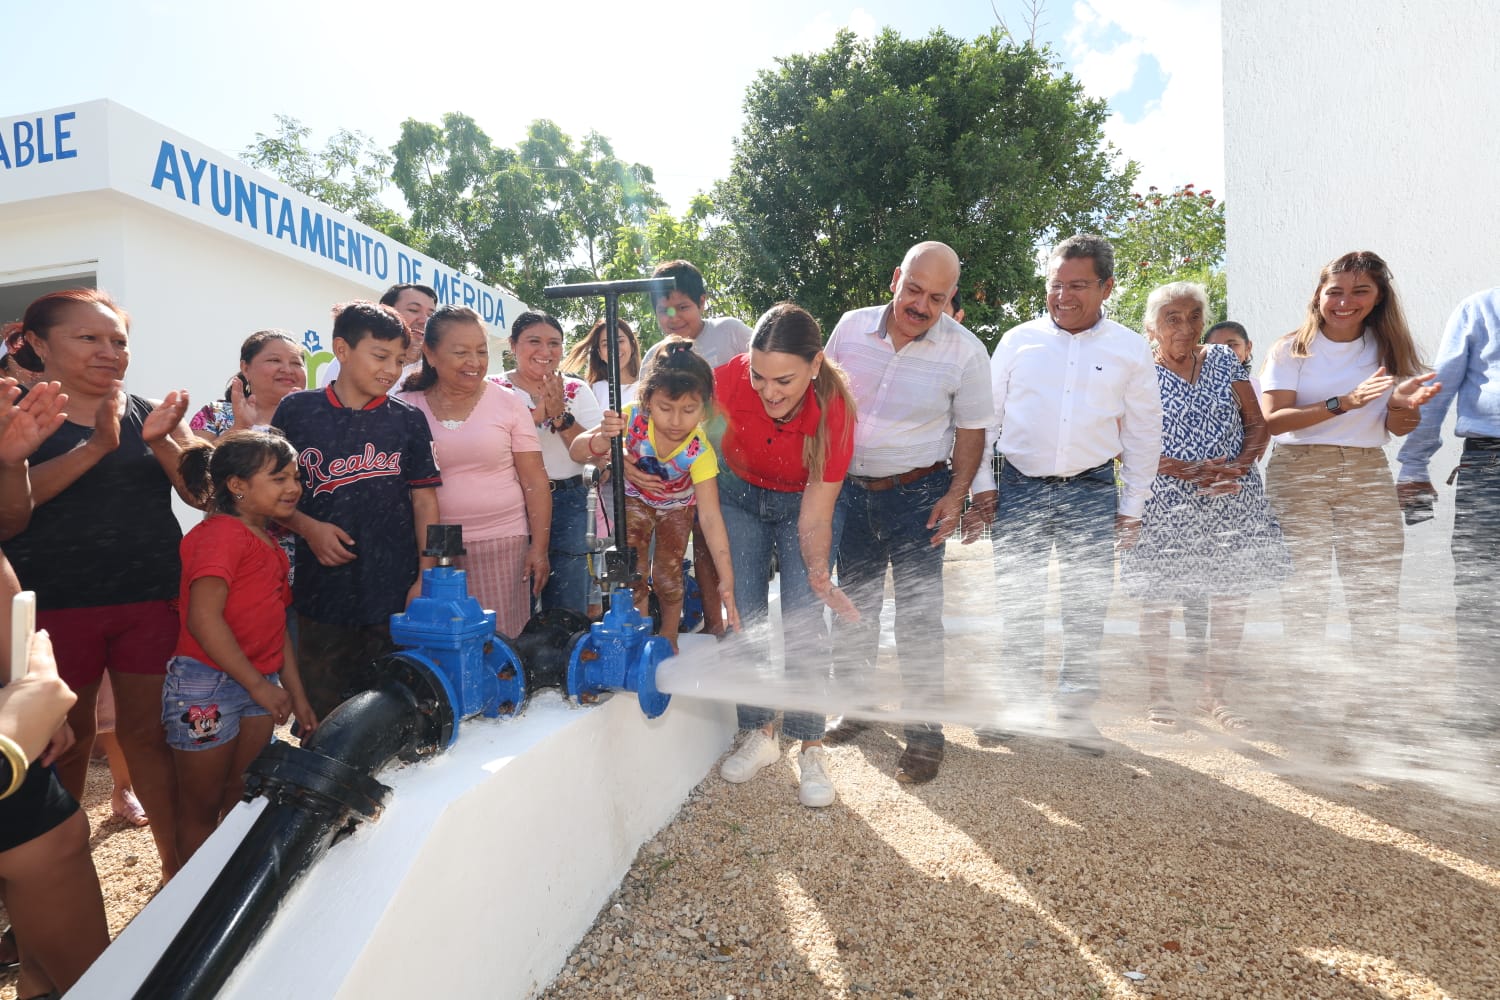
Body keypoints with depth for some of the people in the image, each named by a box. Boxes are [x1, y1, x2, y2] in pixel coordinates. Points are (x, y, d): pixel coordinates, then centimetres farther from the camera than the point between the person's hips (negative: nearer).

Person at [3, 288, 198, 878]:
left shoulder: (150, 414, 8)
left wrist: (162, 441, -16)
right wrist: (95, 447, -23)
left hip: (152, 600, 2)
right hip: (55, 603, -2)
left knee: (148, 732, 6)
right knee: (65, 742, 9)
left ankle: (178, 866, 14)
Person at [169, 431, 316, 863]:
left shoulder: (268, 544, 13)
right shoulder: (222, 533, -15)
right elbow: (203, 618, -23)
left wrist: (296, 693, 15)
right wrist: (260, 685, -19)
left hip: (258, 686, 8)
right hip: (207, 685, -8)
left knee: (244, 801, 17)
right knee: (200, 809, 7)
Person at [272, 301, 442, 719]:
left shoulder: (408, 420, 4)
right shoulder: (296, 410, 3)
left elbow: (424, 500, 4)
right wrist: (308, 528, -10)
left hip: (393, 594, 0)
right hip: (321, 592, 0)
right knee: (319, 719, 10)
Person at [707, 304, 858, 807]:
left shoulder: (835, 409, -31)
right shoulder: (732, 379, -30)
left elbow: (815, 514, -26)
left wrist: (819, 573, -40)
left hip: (802, 503, -2)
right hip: (740, 495, 2)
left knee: (803, 621, -10)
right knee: (745, 617, 0)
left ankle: (810, 750, 2)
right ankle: (759, 734, 15)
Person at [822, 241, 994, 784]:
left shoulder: (964, 350, -9)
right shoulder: (851, 327, -3)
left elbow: (971, 428, 0)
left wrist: (956, 494, -11)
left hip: (917, 493, -3)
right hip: (849, 489, 3)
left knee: (919, 613, 0)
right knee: (853, 603, 15)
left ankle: (924, 731, 15)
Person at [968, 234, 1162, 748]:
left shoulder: (1130, 350, 5)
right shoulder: (1018, 340, 3)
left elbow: (1143, 432, 10)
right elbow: (985, 416, 7)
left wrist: (1132, 505, 8)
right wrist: (982, 484, 2)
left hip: (1092, 492, 0)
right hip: (1019, 488, 0)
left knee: (1087, 604, 5)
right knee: (1016, 601, 5)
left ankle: (1075, 707, 21)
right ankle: (1015, 701, 20)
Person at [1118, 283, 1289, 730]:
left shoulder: (1225, 359, 9)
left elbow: (1257, 424, 9)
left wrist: (1240, 465, -10)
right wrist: (1190, 471, -16)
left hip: (1233, 500, 4)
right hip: (1166, 504, -4)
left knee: (1232, 598, 7)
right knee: (1158, 600, 2)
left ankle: (1213, 693, 24)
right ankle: (1159, 693, 19)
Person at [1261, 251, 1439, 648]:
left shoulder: (1390, 348, 8)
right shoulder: (1290, 350, -3)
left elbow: (1400, 430, 8)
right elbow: (1273, 420, -13)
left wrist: (1400, 404, -14)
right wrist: (1343, 403, -23)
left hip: (1369, 474, 4)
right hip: (1299, 473, -3)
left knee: (1379, 589, 1)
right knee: (1304, 587, -2)